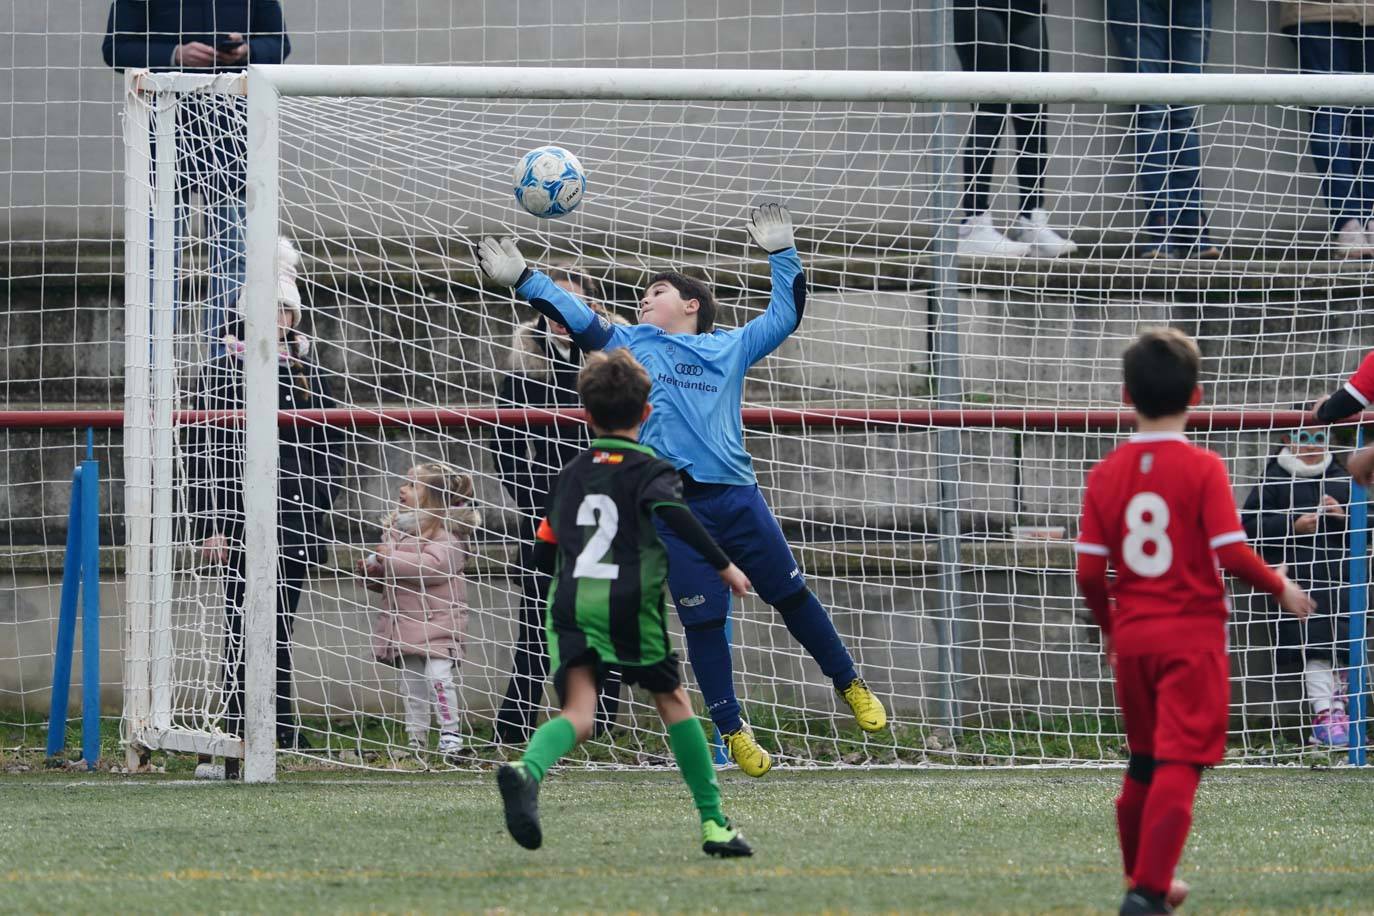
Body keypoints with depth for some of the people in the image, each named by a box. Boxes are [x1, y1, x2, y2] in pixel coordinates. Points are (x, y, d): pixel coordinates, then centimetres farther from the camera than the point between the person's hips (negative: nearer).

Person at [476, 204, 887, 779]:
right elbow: (578, 319, 1)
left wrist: (781, 253, 11)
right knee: (702, 620, 0)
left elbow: (786, 314, 19)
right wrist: (522, 280, -9)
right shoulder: (632, 345, 10)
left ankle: (849, 686, 25)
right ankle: (732, 730, 10)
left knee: (791, 594, 7)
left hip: (737, 498, 1)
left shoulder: (730, 347, 13)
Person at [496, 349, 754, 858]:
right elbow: (670, 511, -16)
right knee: (673, 701, 14)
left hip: (570, 605, 3)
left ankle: (528, 771, -41)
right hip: (630, 604, -3)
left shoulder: (571, 474, 19)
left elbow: (546, 551, 23)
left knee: (577, 713, -8)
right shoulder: (650, 469, 5)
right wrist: (723, 565, -13)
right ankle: (713, 822, 14)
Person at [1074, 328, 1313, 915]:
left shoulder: (1107, 473, 2)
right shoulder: (1202, 469, -10)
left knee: (1143, 764, 20)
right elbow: (1232, 553, -16)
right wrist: (1281, 589, 2)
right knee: (1179, 766, -7)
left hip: (1132, 639, 5)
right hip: (1193, 635, -5)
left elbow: (1089, 571, -1)